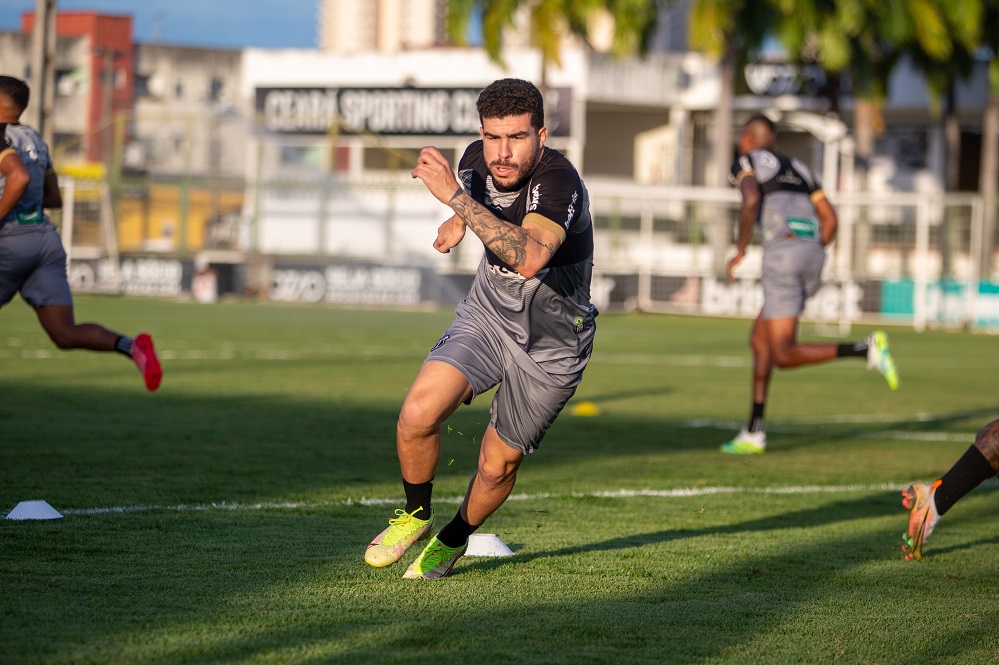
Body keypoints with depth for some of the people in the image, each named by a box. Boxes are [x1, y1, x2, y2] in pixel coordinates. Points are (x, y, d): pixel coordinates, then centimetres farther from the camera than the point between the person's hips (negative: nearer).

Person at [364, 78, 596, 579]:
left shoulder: (558, 182, -32)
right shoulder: (477, 160, -11)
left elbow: (529, 258, -52)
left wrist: (456, 196, -50)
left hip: (550, 344, -4)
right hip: (486, 314, 4)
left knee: (498, 465, 5)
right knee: (418, 413, -19)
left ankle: (453, 540, 36)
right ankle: (416, 516, 8)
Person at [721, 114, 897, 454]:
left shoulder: (745, 163, 9)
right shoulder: (797, 167, 29)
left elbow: (751, 200, -13)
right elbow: (830, 219, 19)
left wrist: (740, 250, -4)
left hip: (782, 251, -8)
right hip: (813, 255, 8)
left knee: (783, 356, -9)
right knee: (759, 340, 18)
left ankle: (866, 349, -26)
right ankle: (754, 433, 15)